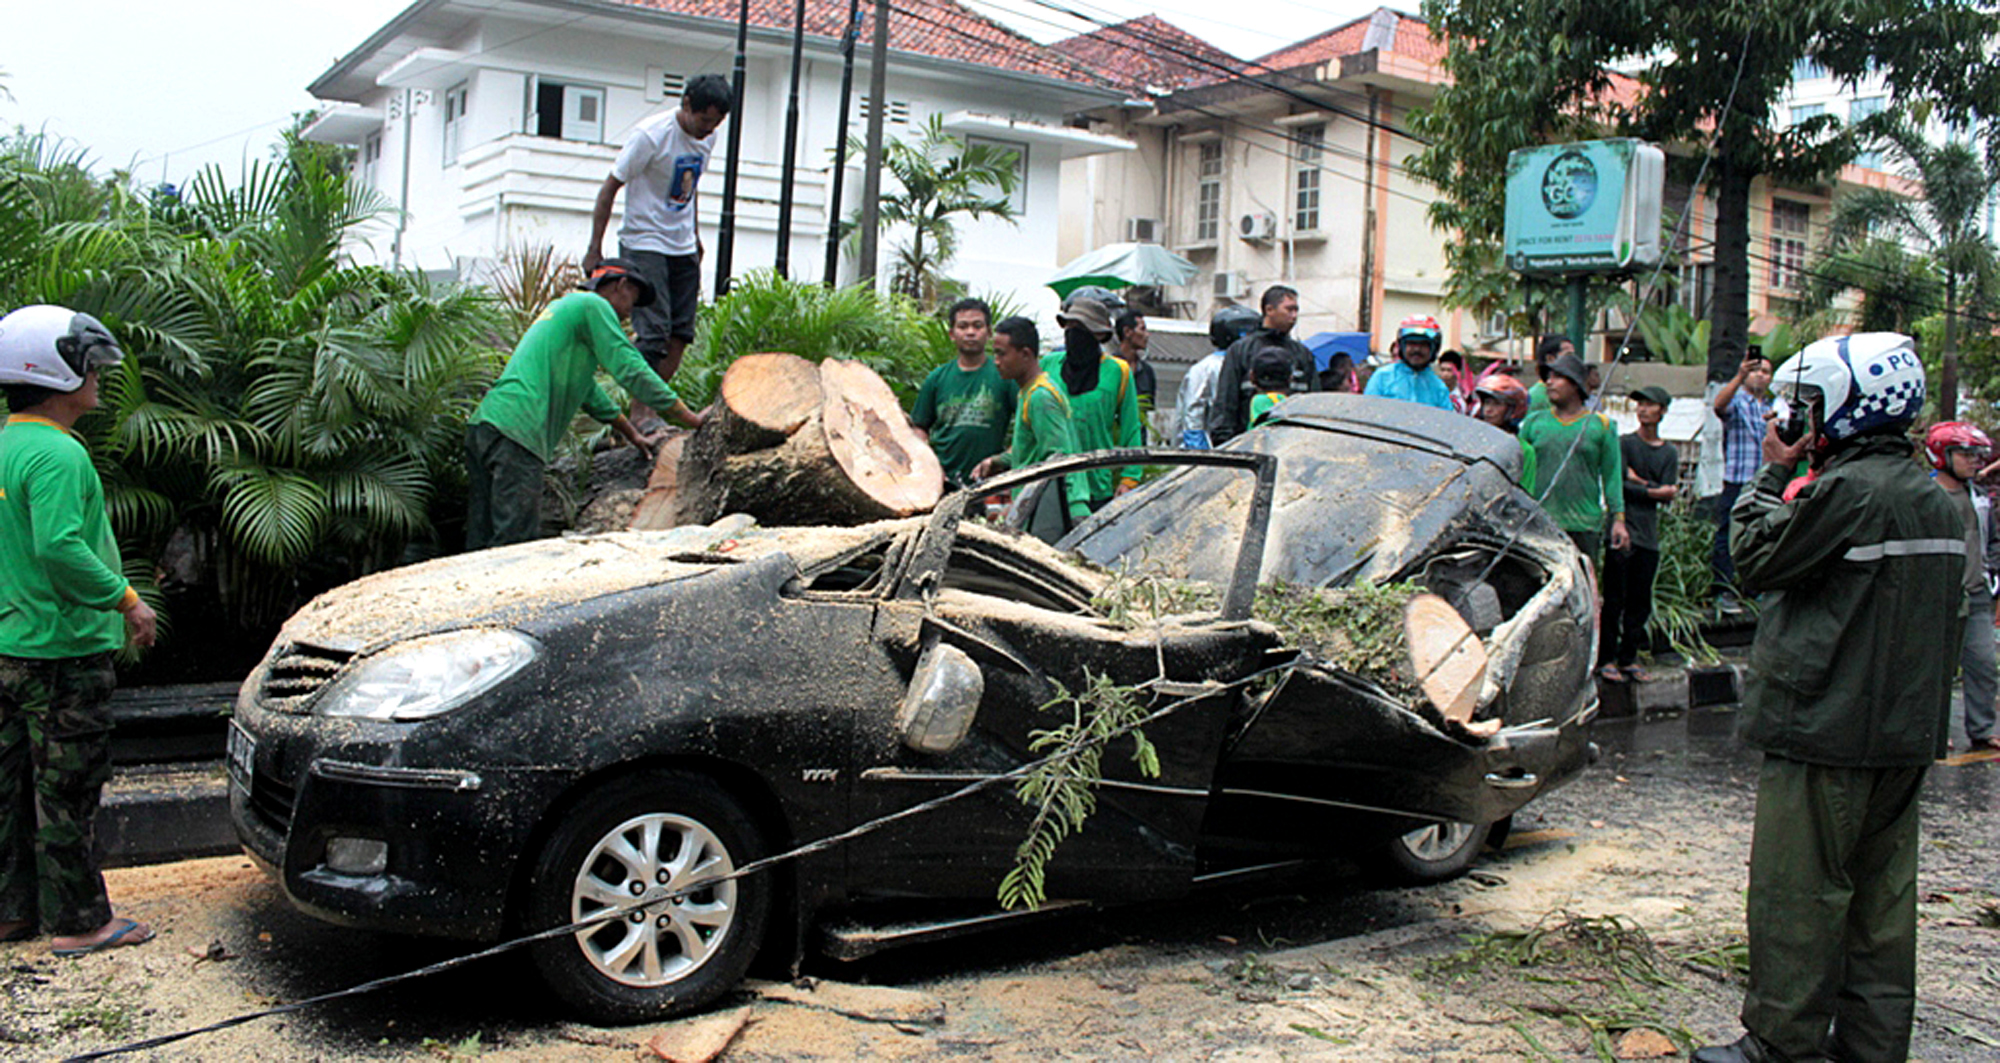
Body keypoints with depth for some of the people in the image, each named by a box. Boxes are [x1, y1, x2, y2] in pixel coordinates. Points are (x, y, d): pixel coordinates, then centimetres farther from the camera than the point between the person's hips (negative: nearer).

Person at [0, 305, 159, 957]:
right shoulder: (56, 453, -17)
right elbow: (59, 548, -27)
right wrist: (126, 600, -18)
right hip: (64, 649, -10)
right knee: (67, 790, -2)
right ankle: (78, 922, 6)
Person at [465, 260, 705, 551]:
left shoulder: (563, 308, 31)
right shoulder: (593, 305, 3)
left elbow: (585, 389, 38)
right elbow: (630, 370, -6)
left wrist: (633, 436, 42)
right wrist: (692, 419, -1)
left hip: (483, 424, 10)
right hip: (516, 430, -10)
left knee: (482, 544, 8)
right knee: (515, 543, -15)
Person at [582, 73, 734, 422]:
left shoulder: (708, 137, 4)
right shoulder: (651, 135, -17)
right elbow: (610, 188, -13)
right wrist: (595, 249, -14)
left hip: (683, 248, 7)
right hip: (644, 245, -7)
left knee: (681, 333, 2)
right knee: (654, 331, -14)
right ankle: (640, 412, -6)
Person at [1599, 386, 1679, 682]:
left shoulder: (1670, 453, 12)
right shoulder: (1624, 443, 2)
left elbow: (1668, 494, 3)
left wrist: (1639, 481, -7)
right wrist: (1652, 491, -9)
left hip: (1649, 535, 4)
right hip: (1622, 530, -4)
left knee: (1640, 602, 6)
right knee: (1615, 599, -5)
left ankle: (1628, 658, 13)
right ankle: (1607, 658, 1)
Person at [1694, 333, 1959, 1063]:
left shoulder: (1847, 491, -18)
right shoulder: (1937, 502, 11)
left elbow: (1756, 559, -8)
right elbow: (1949, 624, 19)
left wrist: (1771, 475, 0)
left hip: (1827, 730, -9)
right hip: (1906, 734, 9)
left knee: (1798, 893, -1)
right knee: (1880, 894, 14)